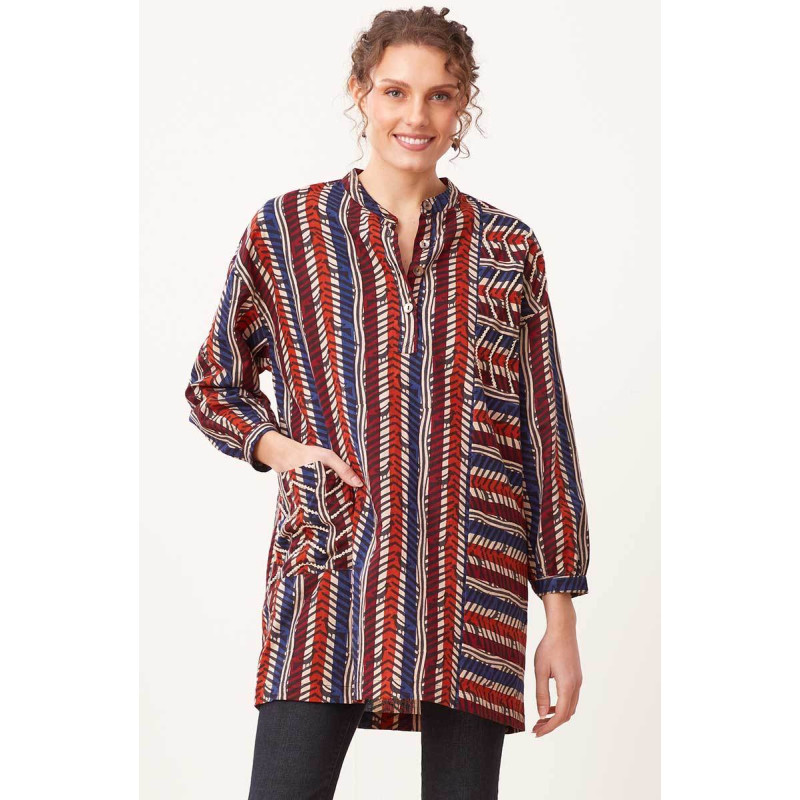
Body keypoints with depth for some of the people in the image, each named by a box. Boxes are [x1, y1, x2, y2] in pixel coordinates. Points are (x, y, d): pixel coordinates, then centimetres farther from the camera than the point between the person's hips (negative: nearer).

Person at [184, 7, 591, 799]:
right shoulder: (284, 230, 6)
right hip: (331, 579, -1)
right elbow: (213, 386, 17)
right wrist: (279, 448, -5)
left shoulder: (507, 249, 8)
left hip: (473, 595, 1)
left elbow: (547, 437, 9)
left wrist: (562, 618, 6)